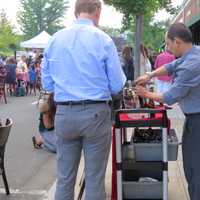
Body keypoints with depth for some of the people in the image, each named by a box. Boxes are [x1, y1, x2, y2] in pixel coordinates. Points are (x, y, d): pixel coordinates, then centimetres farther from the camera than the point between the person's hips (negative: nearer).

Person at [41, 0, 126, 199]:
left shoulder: (54, 39, 4)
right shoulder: (103, 39, -6)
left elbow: (47, 84, 9)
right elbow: (117, 86, -5)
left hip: (63, 114, 3)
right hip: (95, 114, -3)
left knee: (64, 178, 13)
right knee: (94, 178, 8)